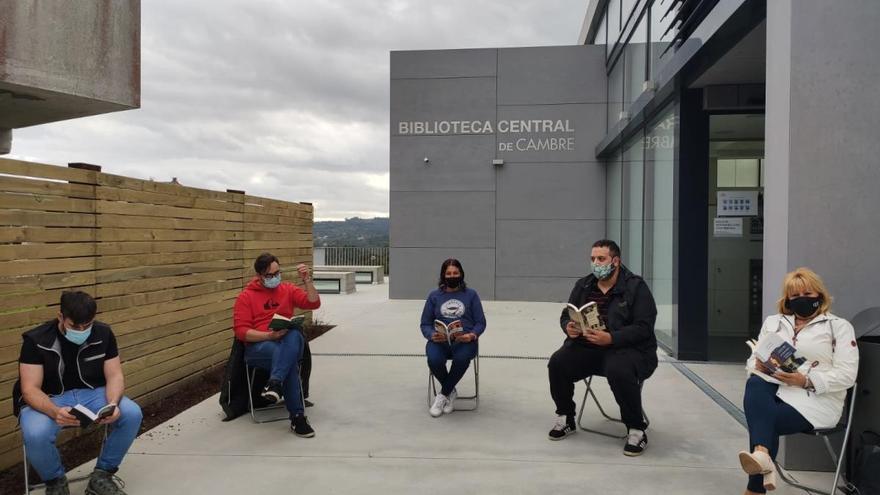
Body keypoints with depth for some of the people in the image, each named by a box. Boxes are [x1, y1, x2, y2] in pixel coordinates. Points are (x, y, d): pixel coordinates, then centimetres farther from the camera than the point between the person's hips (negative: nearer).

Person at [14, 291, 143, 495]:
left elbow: (114, 375, -6)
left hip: (92, 394, 3)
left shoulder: (103, 334, -6)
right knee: (36, 435, -35)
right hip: (48, 400, -2)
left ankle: (102, 476, -2)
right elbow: (30, 389, -19)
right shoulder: (36, 340, -15)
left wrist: (113, 404, -29)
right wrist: (55, 412, -41)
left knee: (132, 414, -24)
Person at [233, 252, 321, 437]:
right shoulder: (246, 297, 5)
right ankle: (297, 417, -36)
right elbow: (241, 331, -2)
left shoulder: (288, 289, 15)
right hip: (258, 345, -2)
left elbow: (314, 303, 6)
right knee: (290, 360, -36)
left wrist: (307, 279, -7)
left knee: (295, 335, -37)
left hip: (288, 343, 3)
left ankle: (275, 383, -47)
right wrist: (269, 335, -17)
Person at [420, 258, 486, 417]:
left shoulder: (471, 294, 12)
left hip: (464, 340, -1)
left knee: (462, 358, -36)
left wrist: (471, 336, -14)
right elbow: (425, 323, 12)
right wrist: (432, 335, -11)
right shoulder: (434, 295, 15)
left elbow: (480, 322, 8)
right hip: (439, 340, 1)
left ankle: (443, 394, -11)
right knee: (434, 360, -33)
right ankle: (451, 392, -2)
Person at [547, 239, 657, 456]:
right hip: (586, 347, 5)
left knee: (619, 372, -37)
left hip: (628, 349, -4)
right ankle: (566, 419, 3)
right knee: (557, 363, -21)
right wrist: (569, 327, -11)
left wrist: (611, 338, -27)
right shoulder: (583, 285, 11)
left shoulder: (636, 287, -5)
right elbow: (566, 315, 15)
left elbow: (643, 327, -13)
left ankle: (636, 430, -13)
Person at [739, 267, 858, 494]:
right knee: (755, 384, -34)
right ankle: (762, 456, -48)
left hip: (815, 400, -3)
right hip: (775, 390, 4)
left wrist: (807, 381, -19)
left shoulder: (839, 326, 7)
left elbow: (846, 375, -4)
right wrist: (759, 366, -9)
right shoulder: (772, 322, 20)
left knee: (765, 421, -30)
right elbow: (753, 359, 16)